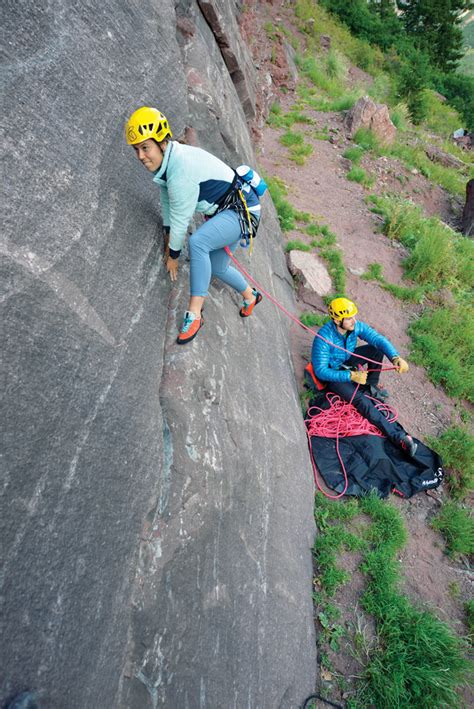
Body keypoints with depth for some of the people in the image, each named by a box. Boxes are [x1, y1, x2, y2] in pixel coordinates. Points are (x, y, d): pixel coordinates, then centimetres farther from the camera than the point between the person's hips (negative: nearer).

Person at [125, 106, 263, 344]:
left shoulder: (181, 168, -29)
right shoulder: (164, 161, 0)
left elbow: (181, 218, -23)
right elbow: (166, 201, 13)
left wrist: (173, 255, -11)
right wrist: (168, 238, 17)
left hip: (241, 209, -10)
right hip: (223, 210, 10)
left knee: (197, 241, -35)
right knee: (216, 268, 18)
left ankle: (194, 314, -30)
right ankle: (250, 295, 45)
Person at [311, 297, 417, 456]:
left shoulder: (356, 325, -19)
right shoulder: (323, 337, -35)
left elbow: (378, 339, -20)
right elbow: (321, 371, -33)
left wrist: (395, 357, -38)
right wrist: (351, 376, -36)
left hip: (347, 360, 6)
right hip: (331, 372, -6)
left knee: (378, 349, -12)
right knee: (360, 400, -24)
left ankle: (371, 387, 9)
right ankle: (399, 438, -20)